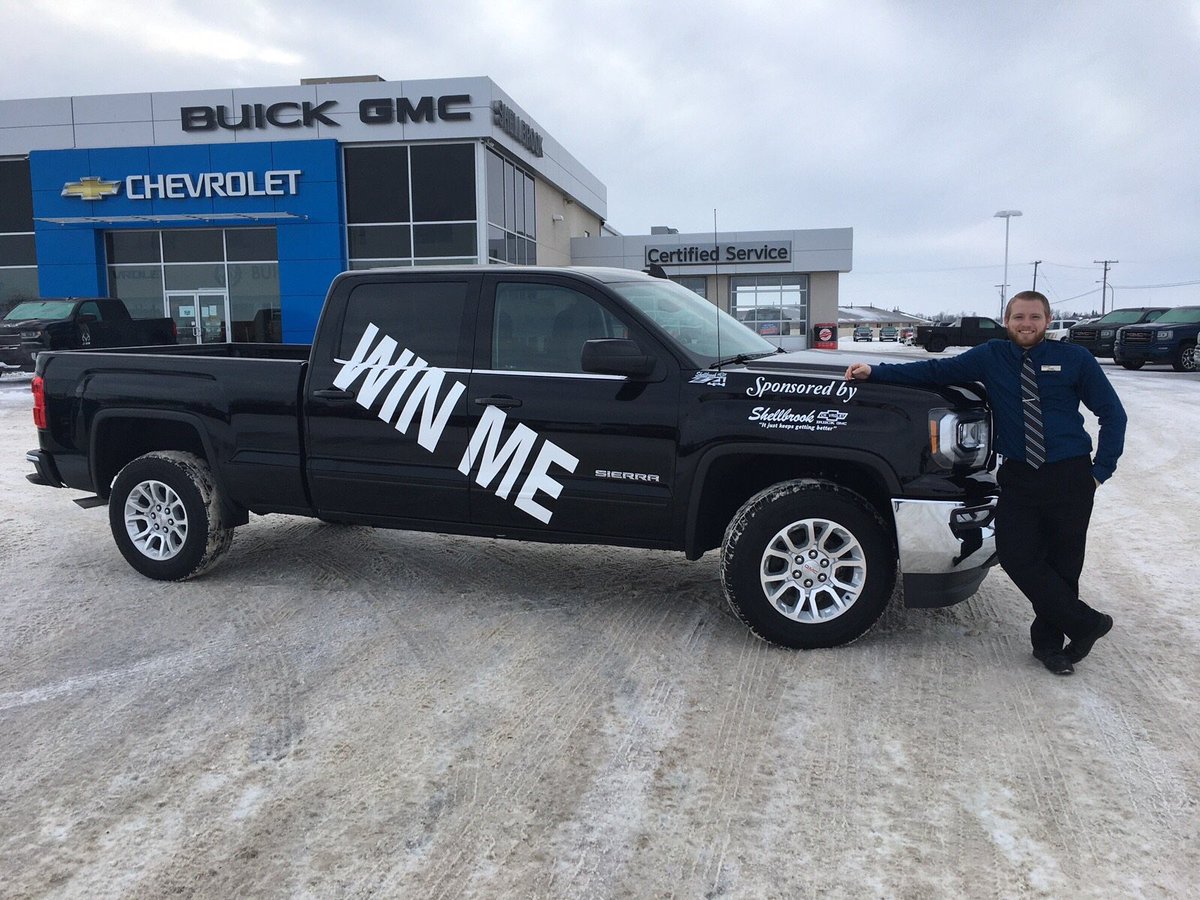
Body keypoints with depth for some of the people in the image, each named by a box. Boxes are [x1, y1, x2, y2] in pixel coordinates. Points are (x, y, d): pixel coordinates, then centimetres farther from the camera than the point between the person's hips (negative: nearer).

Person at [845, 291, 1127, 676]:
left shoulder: (1074, 359, 0)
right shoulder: (991, 357, 3)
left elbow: (1112, 413, 5)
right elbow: (935, 370, 1)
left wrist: (1102, 468, -1)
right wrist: (875, 372, -6)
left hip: (1070, 477, -1)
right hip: (1019, 476, 1)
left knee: (1063, 563, 5)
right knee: (1016, 556, -9)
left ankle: (1049, 640, 25)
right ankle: (1087, 624, 9)